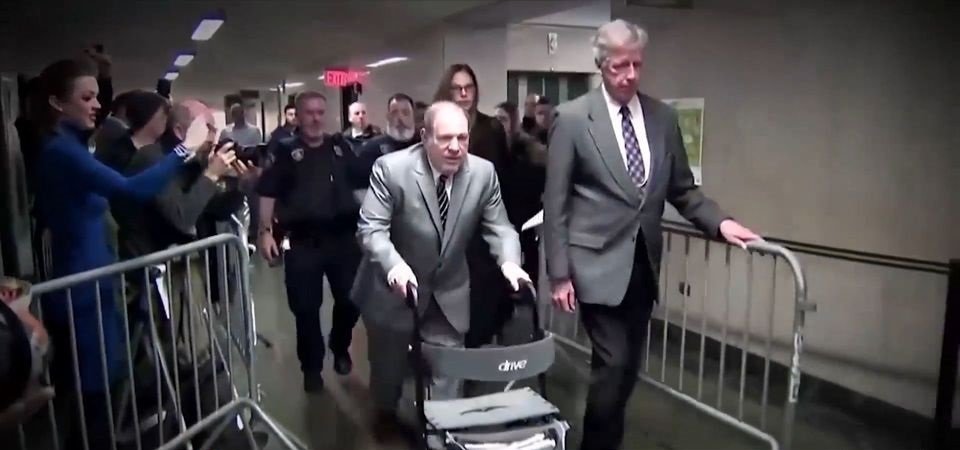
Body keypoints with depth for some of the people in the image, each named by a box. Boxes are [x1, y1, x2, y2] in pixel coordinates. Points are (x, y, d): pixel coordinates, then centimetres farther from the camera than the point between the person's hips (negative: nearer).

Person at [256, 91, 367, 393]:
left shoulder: (340, 147, 9)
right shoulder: (286, 150, 2)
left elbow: (365, 182, 11)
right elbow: (268, 192, -1)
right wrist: (266, 232, -9)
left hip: (343, 236, 2)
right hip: (303, 241, -2)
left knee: (350, 299, 10)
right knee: (305, 307, 5)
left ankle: (340, 348, 38)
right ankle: (311, 367, 24)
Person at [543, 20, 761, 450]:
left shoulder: (663, 117, 6)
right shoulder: (572, 117, -7)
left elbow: (681, 189, 12)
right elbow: (555, 202, -6)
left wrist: (720, 222, -6)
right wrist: (559, 273, -9)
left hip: (643, 262, 5)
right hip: (598, 262, -5)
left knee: (629, 367, 13)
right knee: (613, 364, -7)